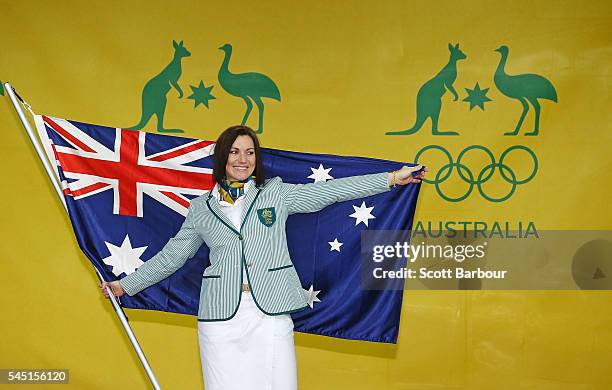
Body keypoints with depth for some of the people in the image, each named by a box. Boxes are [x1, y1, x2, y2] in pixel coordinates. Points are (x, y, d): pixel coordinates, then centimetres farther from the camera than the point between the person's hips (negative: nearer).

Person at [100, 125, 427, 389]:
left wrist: (392, 178, 1)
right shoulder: (201, 208, 12)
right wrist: (124, 285, 19)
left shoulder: (277, 193, 9)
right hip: (221, 316, 1)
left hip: (271, 312, 0)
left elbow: (332, 190, 5)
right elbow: (170, 257, 18)